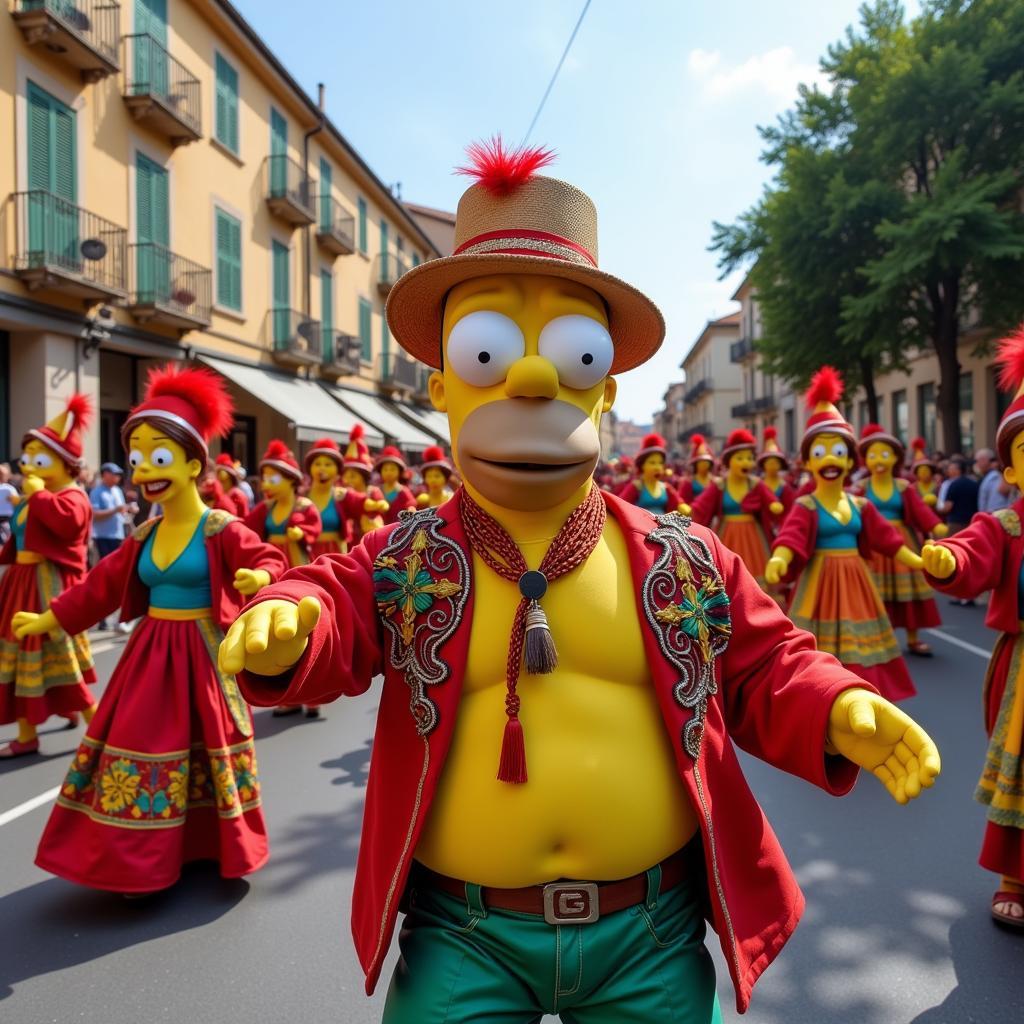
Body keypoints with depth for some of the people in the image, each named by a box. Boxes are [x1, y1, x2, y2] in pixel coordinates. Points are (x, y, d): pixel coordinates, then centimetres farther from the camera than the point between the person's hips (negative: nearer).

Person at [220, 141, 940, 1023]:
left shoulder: (684, 560, -2)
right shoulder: (405, 562, -3)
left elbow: (763, 671, 4)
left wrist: (836, 712, -14)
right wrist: (286, 628, -33)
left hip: (651, 932, 2)